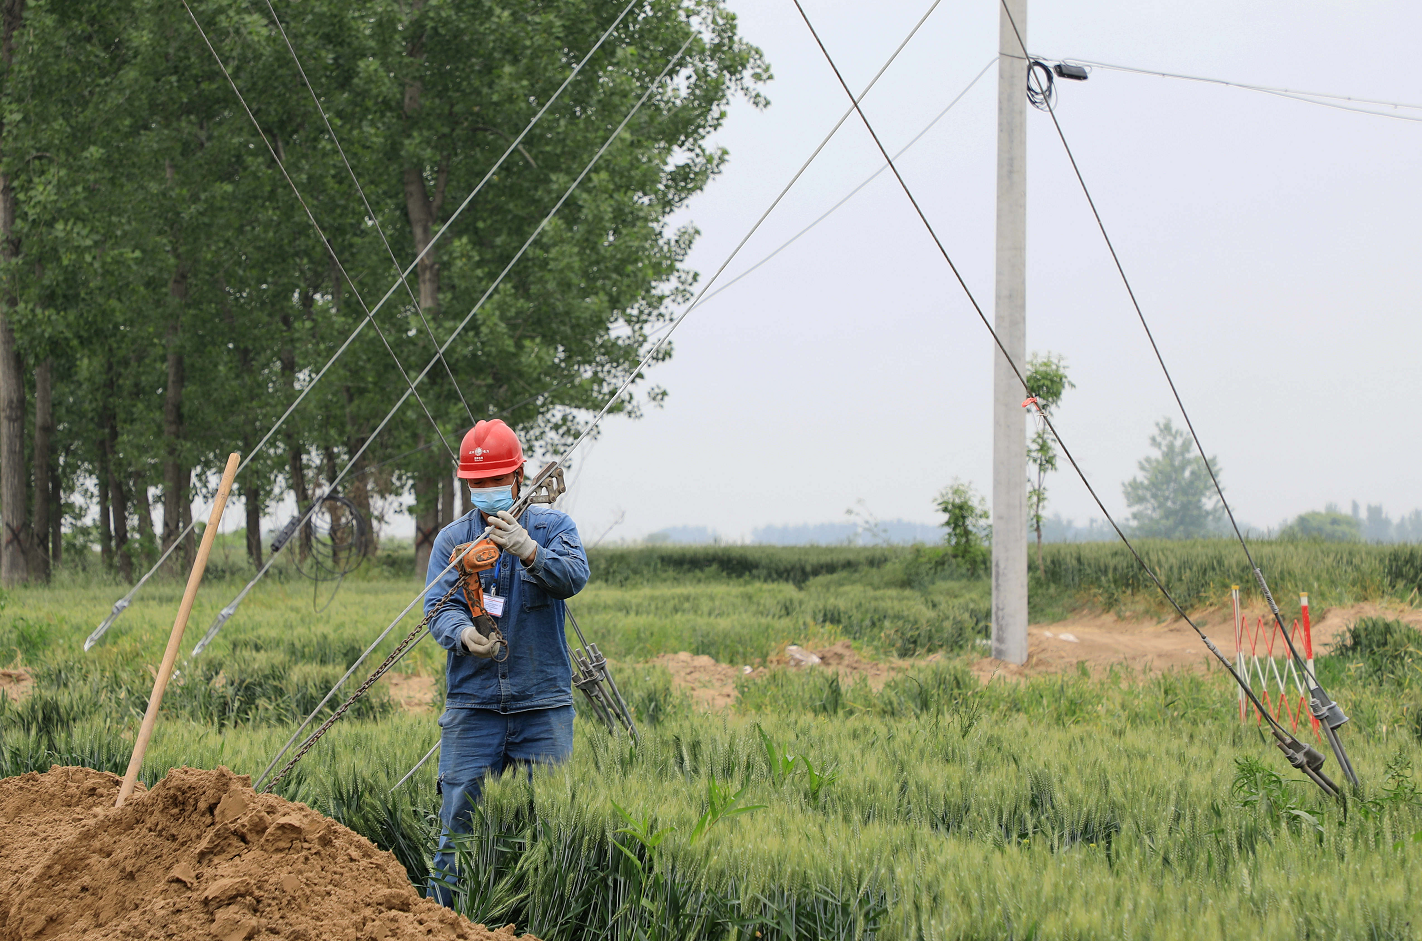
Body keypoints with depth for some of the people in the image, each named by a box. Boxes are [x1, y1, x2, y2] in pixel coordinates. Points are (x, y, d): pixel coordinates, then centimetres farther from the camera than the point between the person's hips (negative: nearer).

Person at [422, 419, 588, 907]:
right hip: (472, 704, 1)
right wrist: (462, 633, -27)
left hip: (543, 702, -1)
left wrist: (529, 553, -37)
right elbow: (439, 605, -4)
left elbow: (574, 576, -17)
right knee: (460, 816, -4)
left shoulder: (552, 526, 4)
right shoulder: (452, 538, 9)